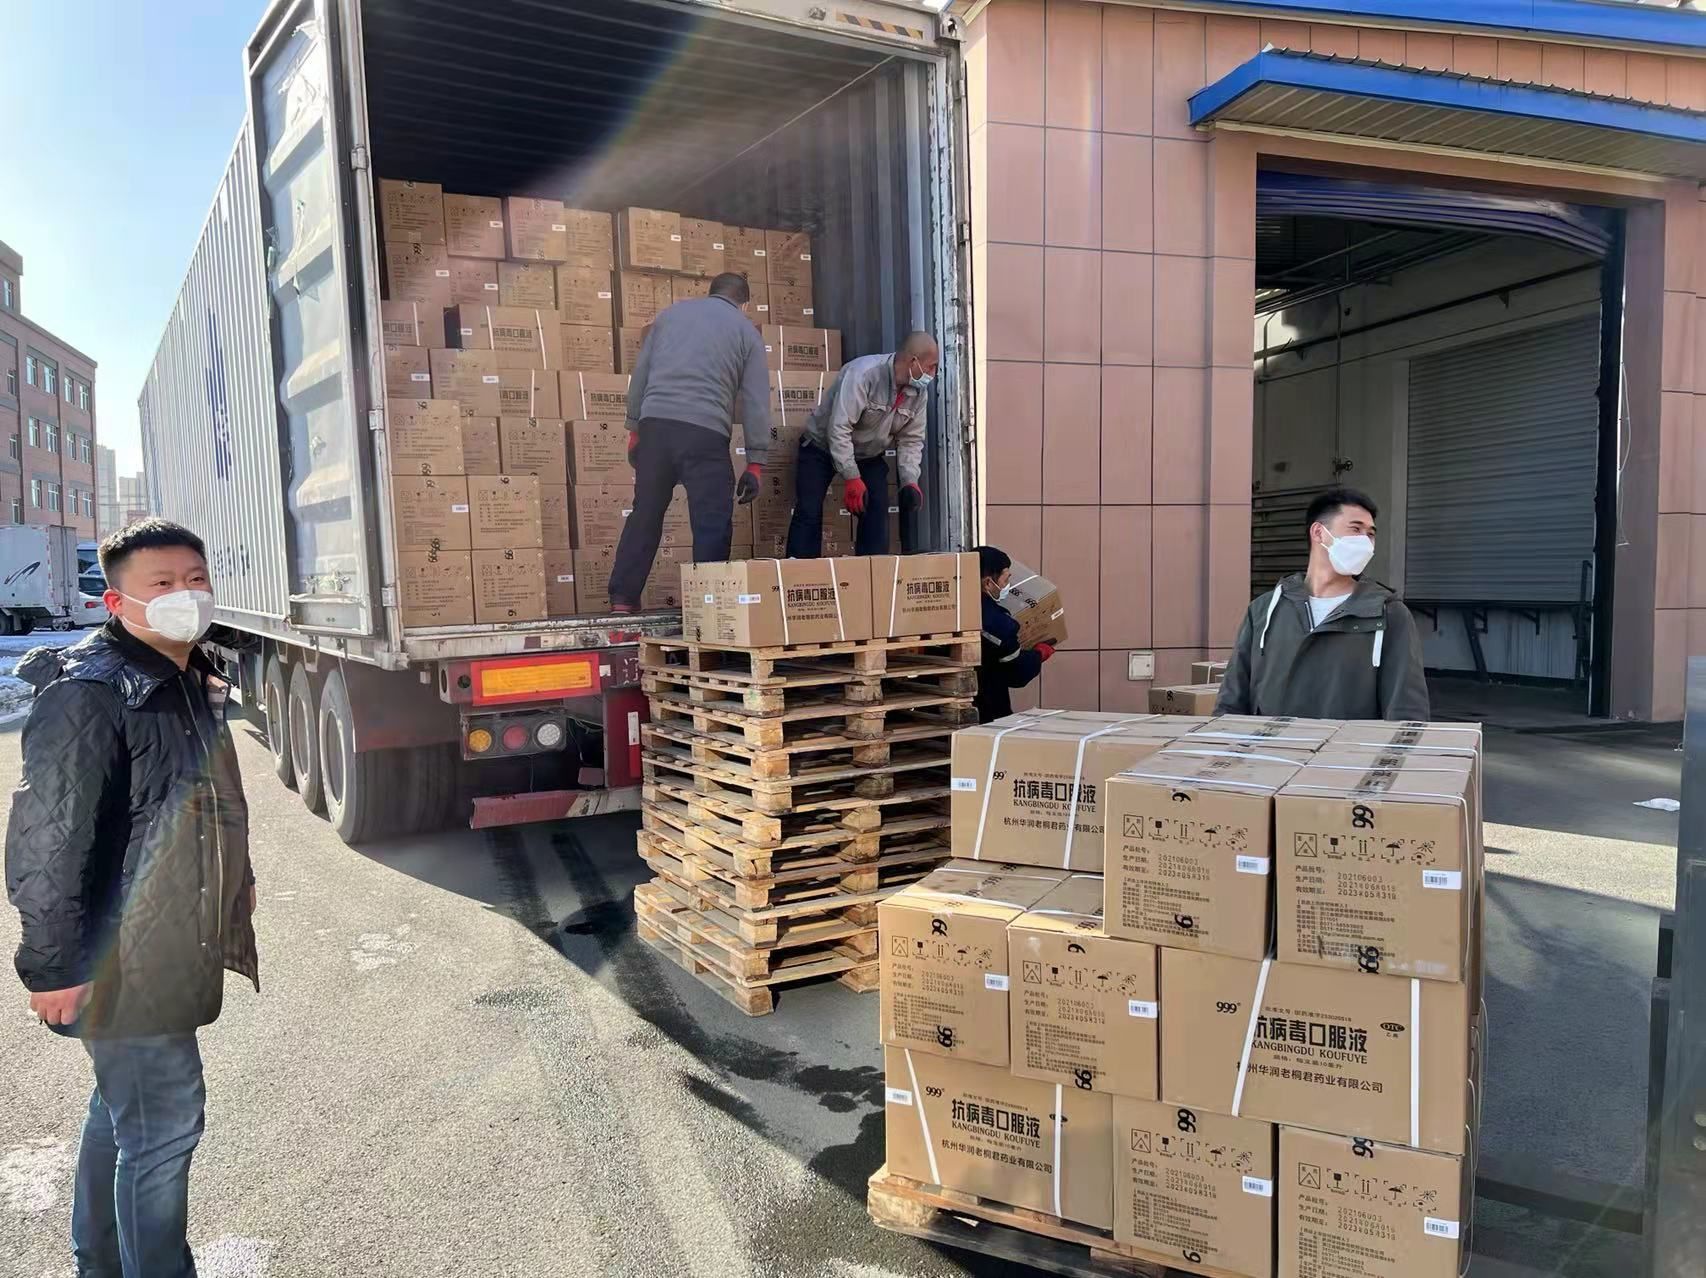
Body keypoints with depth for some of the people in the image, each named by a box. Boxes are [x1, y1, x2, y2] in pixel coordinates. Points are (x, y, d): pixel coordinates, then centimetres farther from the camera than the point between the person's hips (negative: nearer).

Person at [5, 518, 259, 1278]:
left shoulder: (194, 683, 8)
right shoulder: (88, 694, -20)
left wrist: (235, 881, 23)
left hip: (172, 950, 9)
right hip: (123, 963, -9)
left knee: (121, 1112, 23)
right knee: (163, 1126, 0)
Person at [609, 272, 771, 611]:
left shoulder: (672, 312, 23)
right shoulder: (746, 330, 14)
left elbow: (639, 375, 19)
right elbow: (756, 400, 6)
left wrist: (633, 429, 23)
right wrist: (755, 463, 5)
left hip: (654, 423, 4)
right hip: (705, 431, -4)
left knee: (645, 513, 12)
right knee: (712, 524, 1)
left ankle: (622, 599, 15)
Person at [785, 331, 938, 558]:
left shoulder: (917, 391, -9)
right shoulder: (863, 373, -31)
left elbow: (911, 439, -3)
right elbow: (839, 429, -33)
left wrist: (910, 482, -18)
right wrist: (851, 478, -33)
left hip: (870, 454, 6)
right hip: (822, 446, -5)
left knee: (878, 510, -10)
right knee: (808, 511, -15)